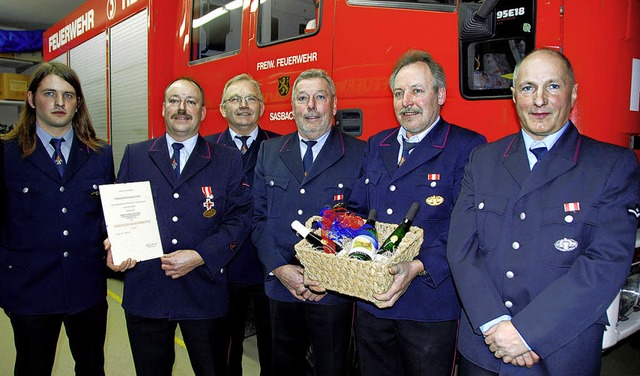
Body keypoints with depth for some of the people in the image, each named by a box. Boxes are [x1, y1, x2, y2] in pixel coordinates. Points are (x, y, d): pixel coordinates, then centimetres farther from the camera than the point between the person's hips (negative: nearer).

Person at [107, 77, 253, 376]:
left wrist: (200, 256, -15)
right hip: (145, 292, 1)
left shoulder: (228, 160, 2)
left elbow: (239, 218, -4)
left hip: (204, 292, -1)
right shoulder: (135, 155, 7)